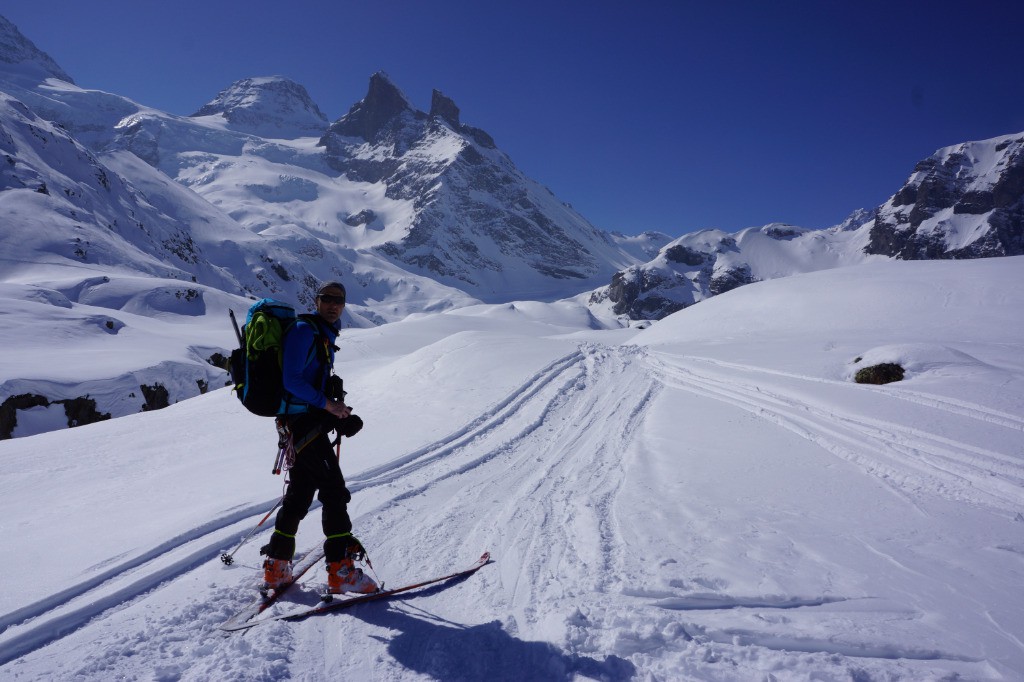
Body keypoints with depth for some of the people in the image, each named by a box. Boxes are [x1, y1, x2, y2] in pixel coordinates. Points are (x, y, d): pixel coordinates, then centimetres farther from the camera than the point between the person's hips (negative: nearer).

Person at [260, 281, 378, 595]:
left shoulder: (324, 336, 20)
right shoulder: (303, 330, -10)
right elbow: (291, 380, -18)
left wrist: (339, 413, 12)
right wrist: (328, 404, -18)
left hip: (310, 420, 10)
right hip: (303, 419, -10)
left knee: (300, 494, 13)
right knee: (334, 490, -10)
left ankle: (276, 569, 22)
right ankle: (341, 571, -7)